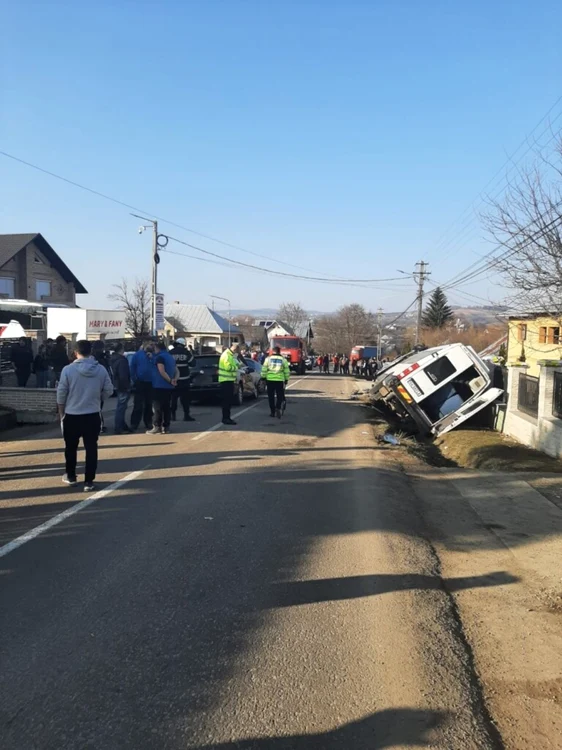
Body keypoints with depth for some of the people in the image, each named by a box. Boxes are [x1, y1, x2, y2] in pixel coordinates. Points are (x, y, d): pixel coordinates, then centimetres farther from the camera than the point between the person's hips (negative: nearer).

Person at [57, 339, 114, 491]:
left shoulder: (68, 369, -11)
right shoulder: (101, 369, -5)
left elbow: (61, 394, -6)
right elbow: (108, 391, 1)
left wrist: (61, 413, 9)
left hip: (72, 416, -1)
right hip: (93, 416, 1)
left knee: (71, 447, 17)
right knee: (91, 448, 7)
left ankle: (71, 476, 31)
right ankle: (89, 481, 7)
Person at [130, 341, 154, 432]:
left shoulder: (153, 356, 8)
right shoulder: (137, 354, 0)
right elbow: (132, 368, -4)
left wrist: (152, 359, -11)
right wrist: (134, 380, -11)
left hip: (151, 383, 4)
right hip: (140, 383, -4)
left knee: (149, 405, 13)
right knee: (138, 405, -6)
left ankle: (148, 423, 23)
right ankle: (134, 425, -2)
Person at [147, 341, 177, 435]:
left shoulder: (159, 357, -10)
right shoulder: (171, 357, 17)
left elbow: (162, 372, -19)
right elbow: (176, 371, 14)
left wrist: (170, 380, -13)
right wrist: (175, 379, -2)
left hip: (159, 386, -8)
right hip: (169, 387, 8)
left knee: (157, 407, -5)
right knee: (167, 407, 9)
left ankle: (157, 427, -7)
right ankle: (166, 427, 10)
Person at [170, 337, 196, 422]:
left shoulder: (171, 353, -1)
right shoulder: (186, 352, -4)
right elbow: (192, 363, 1)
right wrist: (191, 354, 14)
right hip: (184, 379, -2)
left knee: (173, 397, 9)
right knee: (185, 397, 2)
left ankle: (173, 415, 8)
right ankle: (186, 415, -3)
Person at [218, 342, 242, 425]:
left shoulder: (231, 355, 18)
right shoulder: (226, 355, -15)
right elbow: (228, 367, -24)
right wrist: (237, 366, -12)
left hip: (229, 380, 10)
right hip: (226, 380, -10)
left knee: (229, 400, 13)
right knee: (226, 400, -8)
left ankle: (227, 417, 20)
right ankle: (225, 418, -6)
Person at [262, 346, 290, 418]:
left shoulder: (268, 358, 3)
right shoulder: (283, 359, 5)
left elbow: (264, 369, 2)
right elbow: (286, 371, 7)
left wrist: (263, 377, 10)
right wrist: (286, 379, 15)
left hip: (270, 380, 0)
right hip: (280, 380, 0)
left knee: (271, 396, 8)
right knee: (280, 396, 6)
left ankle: (273, 412, 11)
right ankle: (278, 408, -17)